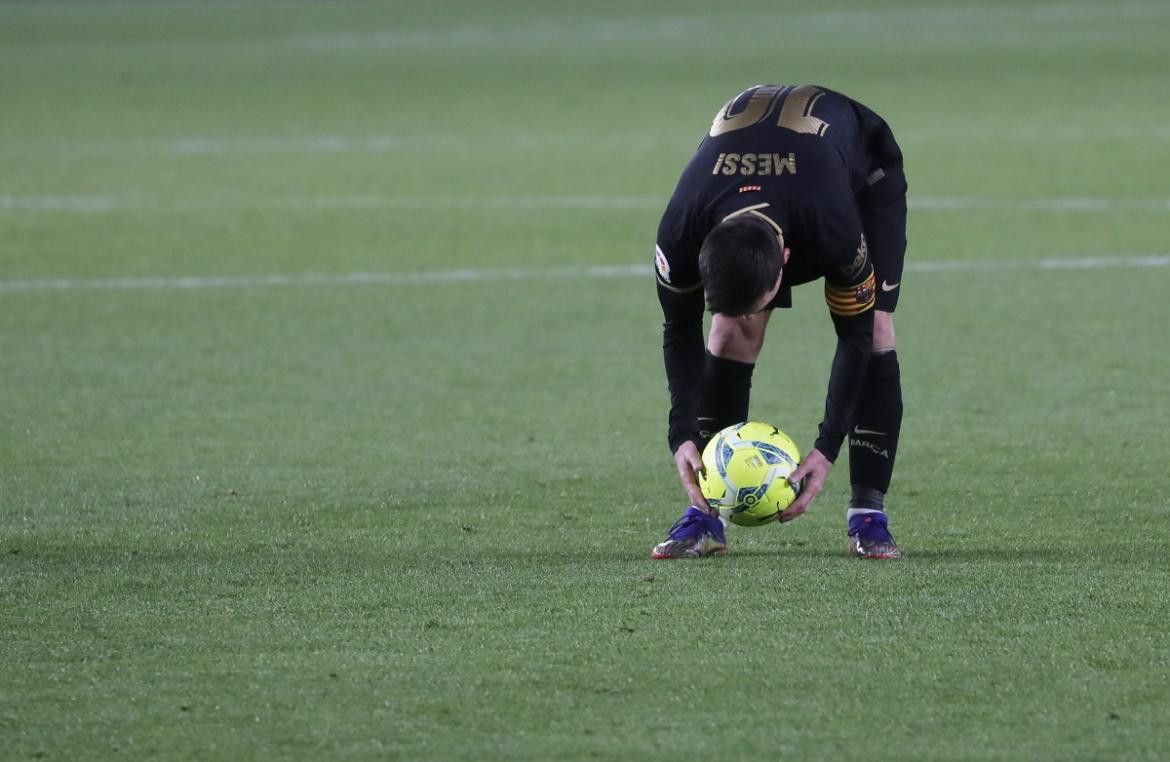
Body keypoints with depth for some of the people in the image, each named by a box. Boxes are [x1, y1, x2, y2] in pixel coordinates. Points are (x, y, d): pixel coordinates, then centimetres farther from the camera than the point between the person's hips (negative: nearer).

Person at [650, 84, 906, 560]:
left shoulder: (837, 233, -46)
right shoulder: (679, 235, -38)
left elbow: (856, 335, -30)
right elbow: (679, 331, -19)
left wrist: (826, 450, -32)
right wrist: (682, 436, -27)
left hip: (862, 168, -2)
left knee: (874, 328, -19)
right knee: (730, 332, -14)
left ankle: (868, 512, -12)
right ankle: (704, 516, -9)